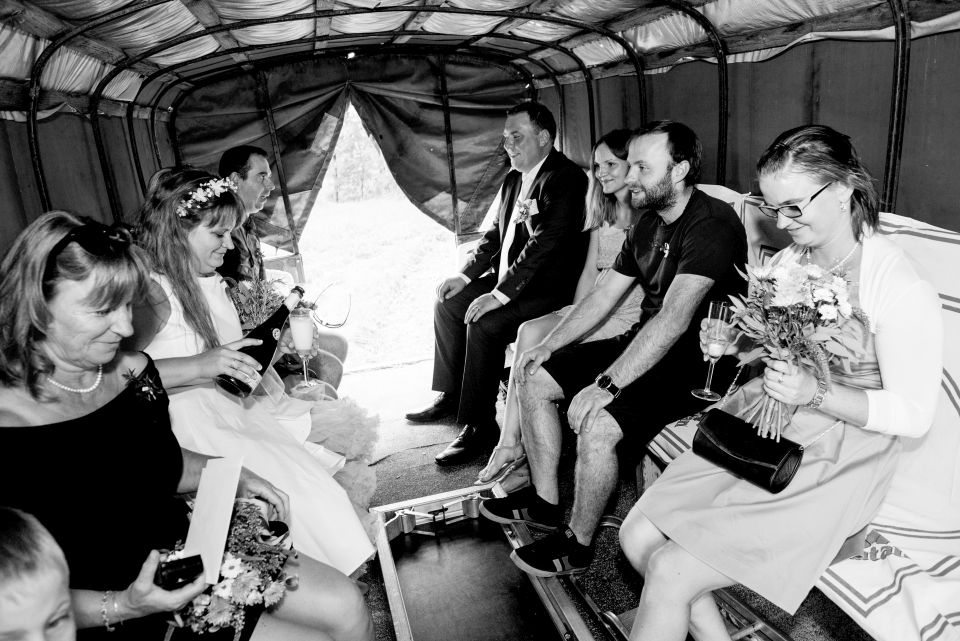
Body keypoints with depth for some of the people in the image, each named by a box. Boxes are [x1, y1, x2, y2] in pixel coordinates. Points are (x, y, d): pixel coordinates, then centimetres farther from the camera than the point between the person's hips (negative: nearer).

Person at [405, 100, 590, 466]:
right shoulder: (513, 180, 13)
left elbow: (546, 243, -25)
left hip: (548, 288, -10)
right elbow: (496, 234, 19)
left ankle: (479, 425, -13)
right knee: (449, 304, 7)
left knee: (484, 324, -27)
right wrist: (466, 275, 6)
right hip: (507, 278, 10)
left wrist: (499, 295, -28)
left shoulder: (566, 179, -16)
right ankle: (450, 395, 18)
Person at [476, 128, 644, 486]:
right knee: (529, 332, -19)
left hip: (629, 315, -7)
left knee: (532, 337, -23)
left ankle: (512, 447, -12)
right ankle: (511, 446, -20)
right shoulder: (602, 213, 20)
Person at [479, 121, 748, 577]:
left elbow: (675, 318, -31)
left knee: (596, 424, -30)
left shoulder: (712, 226, -20)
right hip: (644, 345, 9)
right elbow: (605, 293, 13)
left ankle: (577, 543, -3)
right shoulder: (650, 222, 9)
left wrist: (607, 384, -34)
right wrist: (548, 346, 7)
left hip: (696, 363, -9)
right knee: (533, 377, 5)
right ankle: (544, 501, 17)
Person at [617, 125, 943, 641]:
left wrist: (816, 393, -27)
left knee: (670, 575, -15)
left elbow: (914, 415, -14)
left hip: (835, 462, -7)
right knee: (637, 536, -3)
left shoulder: (903, 290, -17)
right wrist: (733, 344, -6)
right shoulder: (788, 260, 3)